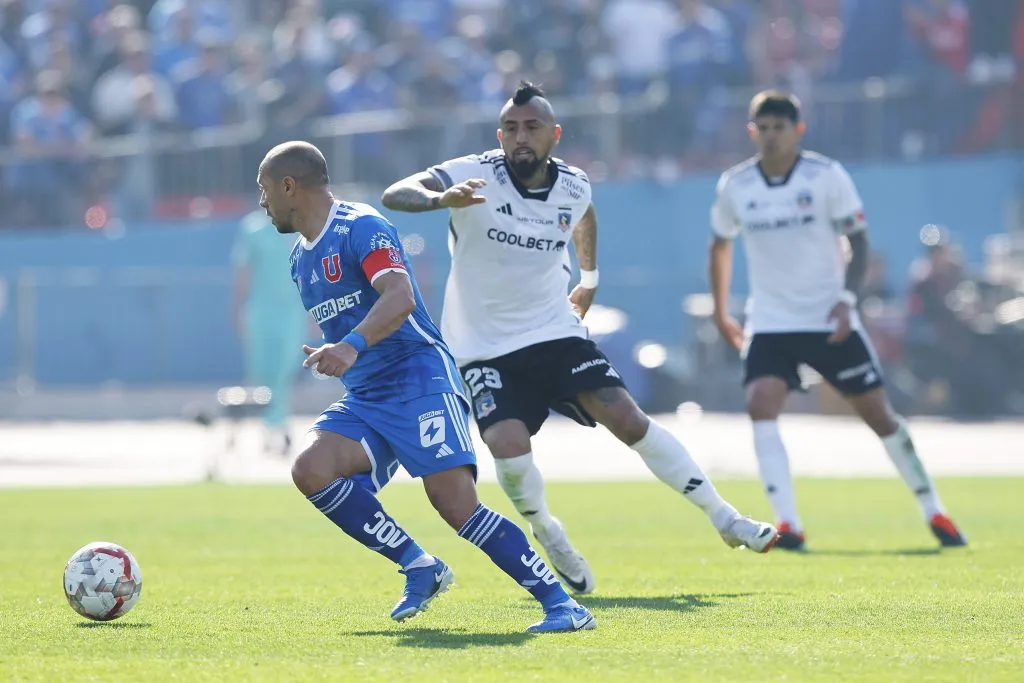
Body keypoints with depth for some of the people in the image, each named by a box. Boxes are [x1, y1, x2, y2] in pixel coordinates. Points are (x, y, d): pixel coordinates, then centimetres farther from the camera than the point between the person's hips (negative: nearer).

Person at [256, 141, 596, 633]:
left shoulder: (359, 227, -11)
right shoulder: (301, 258, 18)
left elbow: (400, 296, -29)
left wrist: (352, 346, -43)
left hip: (419, 379, -8)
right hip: (364, 399, 8)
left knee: (456, 504, -22)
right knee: (310, 469, -19)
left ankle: (562, 604, -17)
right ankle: (418, 566, -11)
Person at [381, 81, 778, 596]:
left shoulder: (574, 187, -3)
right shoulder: (475, 175, -17)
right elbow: (394, 195, -31)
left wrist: (589, 279, 29)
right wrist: (441, 199, -50)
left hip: (555, 332, 3)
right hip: (484, 346, -3)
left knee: (628, 419, -10)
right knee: (509, 447, -22)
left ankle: (725, 519, 1)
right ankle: (548, 536, 8)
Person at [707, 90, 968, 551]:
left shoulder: (826, 176, -9)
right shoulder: (734, 186, -1)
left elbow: (857, 240, -5)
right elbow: (720, 245, 16)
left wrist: (847, 297, -19)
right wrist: (720, 313, 16)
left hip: (830, 321, -1)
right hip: (770, 322, 1)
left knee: (878, 413, 2)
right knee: (761, 406, -22)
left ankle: (934, 512, 19)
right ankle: (787, 525, -25)